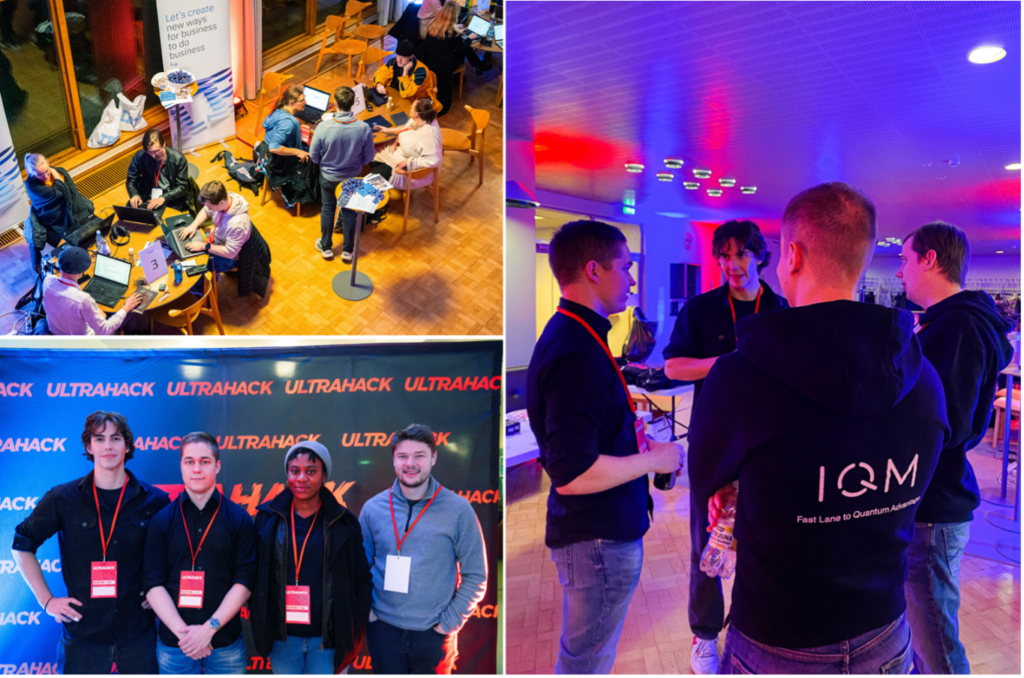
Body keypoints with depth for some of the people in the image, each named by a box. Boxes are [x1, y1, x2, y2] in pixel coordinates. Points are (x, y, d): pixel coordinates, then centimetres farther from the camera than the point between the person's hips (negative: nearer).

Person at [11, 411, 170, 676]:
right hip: (83, 631, 0)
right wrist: (46, 600, 3)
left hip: (138, 631, 0)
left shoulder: (155, 501, -3)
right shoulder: (62, 498, -4)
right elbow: (22, 545, 7)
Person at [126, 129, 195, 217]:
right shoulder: (140, 156, -4)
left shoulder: (178, 159, -11)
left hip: (172, 199, -3)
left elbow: (182, 187, -8)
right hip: (147, 198, 3)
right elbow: (131, 180, 6)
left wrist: (163, 198, -23)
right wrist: (134, 195, -16)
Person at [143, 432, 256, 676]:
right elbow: (152, 583, -3)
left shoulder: (239, 519, -2)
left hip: (226, 644, 0)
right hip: (173, 644, 1)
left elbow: (245, 581, -5)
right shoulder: (162, 520, 1)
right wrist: (182, 630, -12)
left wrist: (210, 627, -13)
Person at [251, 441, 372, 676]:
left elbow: (361, 581, 1)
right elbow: (254, 575, 3)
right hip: (282, 637, 1)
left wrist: (353, 635, -1)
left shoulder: (344, 523, -4)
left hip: (327, 639, -1)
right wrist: (261, 628, 1)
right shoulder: (268, 518, -1)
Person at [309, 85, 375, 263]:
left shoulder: (323, 127, -28)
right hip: (353, 175, 1)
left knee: (328, 208, 22)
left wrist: (325, 163, 9)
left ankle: (326, 247, 37)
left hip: (328, 175, 0)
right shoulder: (364, 128, -25)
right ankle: (348, 250, 33)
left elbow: (314, 156, -14)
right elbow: (368, 157, -11)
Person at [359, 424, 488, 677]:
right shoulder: (373, 508, -1)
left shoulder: (458, 510, -8)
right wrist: (366, 611, 0)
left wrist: (449, 623, -8)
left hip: (434, 635, -2)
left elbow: (475, 576, -4)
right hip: (383, 630, 2)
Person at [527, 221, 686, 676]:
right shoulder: (576, 354, -26)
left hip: (599, 531, 10)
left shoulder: (570, 335, 7)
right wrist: (653, 460, -16)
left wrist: (634, 441, 10)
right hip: (599, 538, -10)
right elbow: (573, 475, -29)